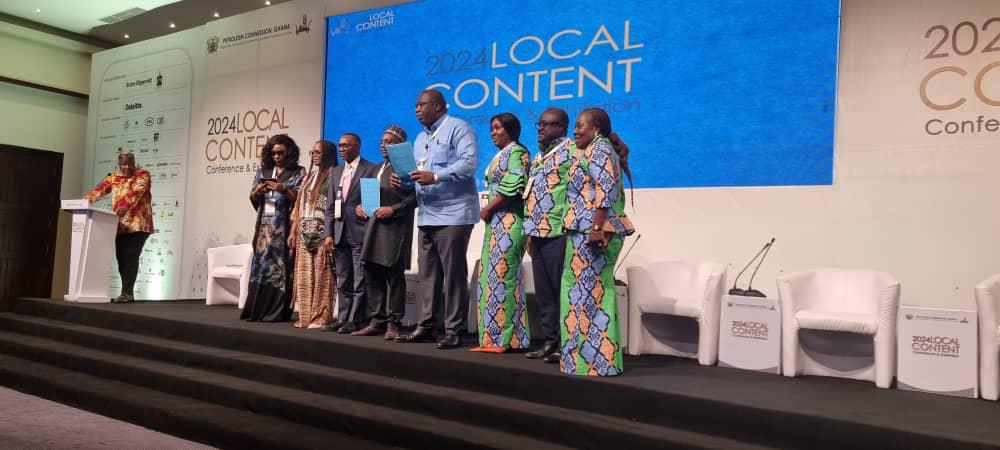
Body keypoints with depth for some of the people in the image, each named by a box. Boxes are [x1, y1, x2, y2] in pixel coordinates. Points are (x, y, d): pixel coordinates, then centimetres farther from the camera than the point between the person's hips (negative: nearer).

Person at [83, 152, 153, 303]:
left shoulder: (142, 175, -1)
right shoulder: (113, 178, 16)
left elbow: (136, 191, -18)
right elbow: (99, 189, 5)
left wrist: (126, 205, -34)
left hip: (138, 225, -6)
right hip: (120, 226, 6)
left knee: (131, 258, -10)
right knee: (121, 259, 5)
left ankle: (127, 293, -9)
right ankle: (127, 293, 11)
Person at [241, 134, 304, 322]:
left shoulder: (297, 173, 1)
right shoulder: (263, 171, 14)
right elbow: (253, 198, 14)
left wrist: (284, 189, -19)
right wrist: (258, 190, -7)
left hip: (284, 226, -4)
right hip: (264, 225, 4)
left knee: (280, 265, -5)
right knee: (260, 263, 2)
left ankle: (276, 312, -1)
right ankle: (257, 309, 5)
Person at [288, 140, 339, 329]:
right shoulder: (309, 176, 20)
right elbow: (299, 206, 19)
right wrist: (293, 231, 14)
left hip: (322, 232, -7)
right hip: (304, 233, 7)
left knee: (321, 276, -6)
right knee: (304, 275, 7)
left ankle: (320, 317, 0)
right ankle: (305, 316, 13)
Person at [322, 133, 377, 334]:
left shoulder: (370, 169, -3)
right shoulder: (336, 171, 17)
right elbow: (330, 206, 14)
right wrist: (329, 233, 8)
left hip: (360, 233, -7)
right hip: (340, 233, 7)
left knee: (360, 280, -2)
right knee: (343, 280, 12)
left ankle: (355, 320, 4)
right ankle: (342, 318, 18)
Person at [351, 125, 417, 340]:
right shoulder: (378, 168, 23)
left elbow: (415, 196, -14)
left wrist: (393, 209, -19)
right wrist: (359, 205, 8)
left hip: (394, 229, -9)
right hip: (373, 227, 9)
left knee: (394, 277, -4)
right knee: (372, 276, 9)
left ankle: (393, 323, 2)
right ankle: (376, 321, 16)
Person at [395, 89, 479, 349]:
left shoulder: (458, 128, -5)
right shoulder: (420, 138, 23)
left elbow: (469, 162, -19)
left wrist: (435, 176, -24)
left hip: (453, 214, -8)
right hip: (427, 215, 9)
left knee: (453, 273, -5)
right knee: (428, 273, 10)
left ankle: (454, 331, 1)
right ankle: (426, 326, 17)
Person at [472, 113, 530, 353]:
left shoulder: (516, 152, -5)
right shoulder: (500, 155, 23)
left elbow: (513, 188, -17)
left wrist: (487, 209, -10)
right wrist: (488, 211, 9)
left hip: (509, 222, -9)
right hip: (495, 223, 9)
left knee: (502, 276, -10)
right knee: (492, 277, 7)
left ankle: (505, 338, -6)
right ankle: (493, 337, 10)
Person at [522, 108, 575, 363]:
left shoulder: (571, 151, -6)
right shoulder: (539, 156, 22)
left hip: (558, 233, -9)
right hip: (539, 234, 9)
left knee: (562, 290, -5)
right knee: (543, 292, 10)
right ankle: (550, 342, 18)